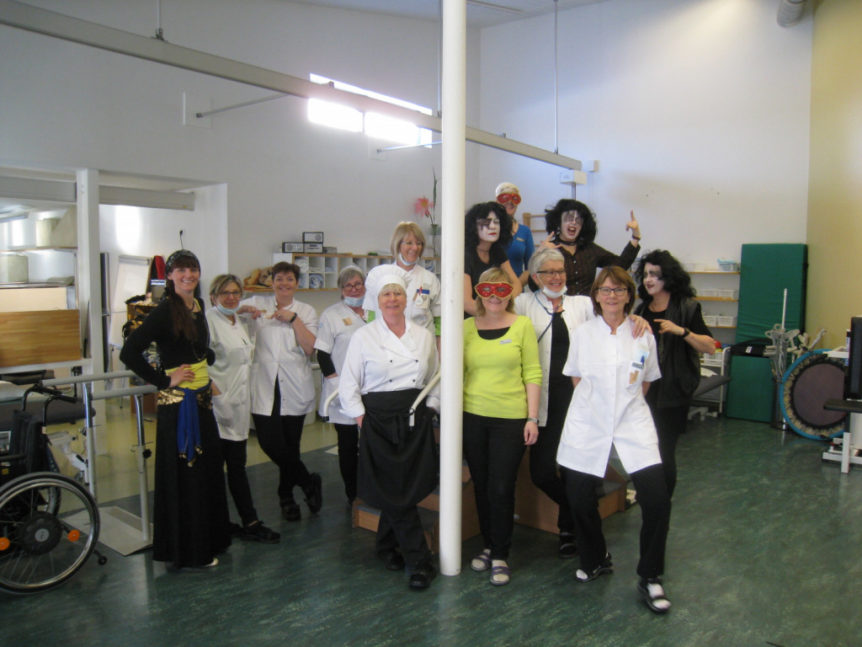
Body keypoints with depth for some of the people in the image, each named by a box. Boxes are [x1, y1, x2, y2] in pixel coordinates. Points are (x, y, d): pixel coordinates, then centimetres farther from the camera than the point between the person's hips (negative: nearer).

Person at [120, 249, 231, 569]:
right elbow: (129, 352, -24)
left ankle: (208, 540, 32)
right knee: (183, 474, 1)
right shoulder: (164, 311, -16)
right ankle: (187, 552, 16)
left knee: (207, 470, 16)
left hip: (202, 399, 8)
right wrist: (164, 380, -18)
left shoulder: (198, 306, 8)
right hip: (177, 402, -8)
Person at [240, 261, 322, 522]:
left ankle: (287, 496, 29)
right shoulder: (258, 303, 10)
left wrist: (293, 319, -10)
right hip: (264, 387, 0)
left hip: (294, 388, 0)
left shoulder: (306, 311, 8)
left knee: (290, 445, 6)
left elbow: (310, 348, -3)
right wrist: (244, 310, -7)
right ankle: (309, 483, 11)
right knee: (270, 443, -10)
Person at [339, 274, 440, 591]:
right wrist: (361, 418, -4)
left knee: (408, 490, 5)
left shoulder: (424, 335, 7)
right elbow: (349, 385, 1)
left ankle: (387, 546, 30)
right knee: (395, 494, -3)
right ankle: (419, 562, 8)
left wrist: (429, 408, 4)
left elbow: (434, 378, 15)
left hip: (415, 418, 3)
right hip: (379, 419, -2)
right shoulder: (364, 336, -1)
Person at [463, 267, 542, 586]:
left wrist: (533, 418, -6)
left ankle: (500, 556, 17)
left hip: (510, 419, -2)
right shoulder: (468, 326, 5)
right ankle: (488, 545, 31)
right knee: (481, 485, 12)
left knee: (501, 488, 0)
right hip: (473, 416, 3)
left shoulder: (522, 325, -2)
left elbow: (532, 374, -2)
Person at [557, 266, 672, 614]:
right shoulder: (583, 334, 2)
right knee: (580, 498, 2)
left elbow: (646, 381, 13)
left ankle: (650, 579, 10)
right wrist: (595, 403, 7)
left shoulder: (643, 335, 2)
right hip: (587, 427, 1)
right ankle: (596, 560, 32)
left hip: (633, 425, 0)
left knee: (657, 498, -11)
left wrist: (625, 403, 7)